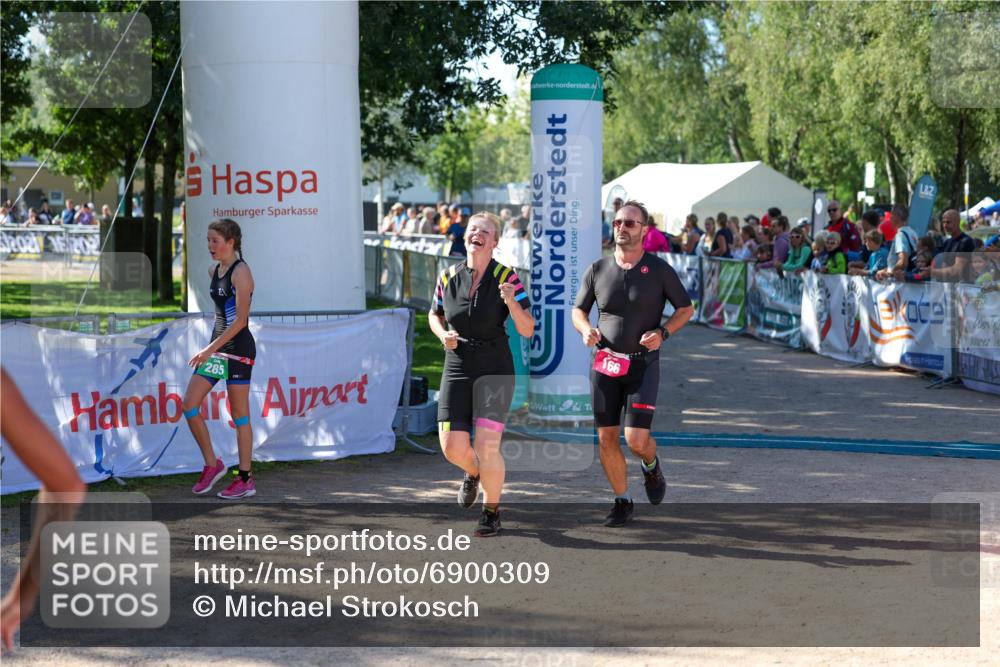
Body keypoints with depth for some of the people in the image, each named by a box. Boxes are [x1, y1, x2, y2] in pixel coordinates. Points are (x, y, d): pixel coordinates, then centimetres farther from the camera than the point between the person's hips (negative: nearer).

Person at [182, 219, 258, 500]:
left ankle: (246, 479, 6)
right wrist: (212, 349, 19)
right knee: (189, 404, 1)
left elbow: (240, 320, -19)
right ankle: (212, 464, 14)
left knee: (239, 414, -2)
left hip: (238, 348, -8)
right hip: (217, 347, 8)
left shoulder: (241, 272, -13)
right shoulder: (214, 271, 12)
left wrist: (211, 349, -22)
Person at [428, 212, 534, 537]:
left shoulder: (507, 278, -9)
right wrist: (444, 335, -4)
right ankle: (473, 473, 35)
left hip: (495, 371, -3)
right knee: (452, 448, -3)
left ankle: (492, 511, 13)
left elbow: (527, 331, -11)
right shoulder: (448, 277, 0)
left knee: (486, 448, -11)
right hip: (456, 371, 3)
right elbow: (434, 315, 17)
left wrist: (512, 303, -28)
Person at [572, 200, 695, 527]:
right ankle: (622, 502, 19)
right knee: (606, 439, 2)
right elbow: (578, 309, 13)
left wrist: (662, 332, -12)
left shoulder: (659, 269, -4)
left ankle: (651, 466, 24)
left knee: (636, 439, -12)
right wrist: (585, 329, -10)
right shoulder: (598, 269, 2)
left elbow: (686, 309, 5)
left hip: (643, 365, -3)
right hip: (605, 364, 3)